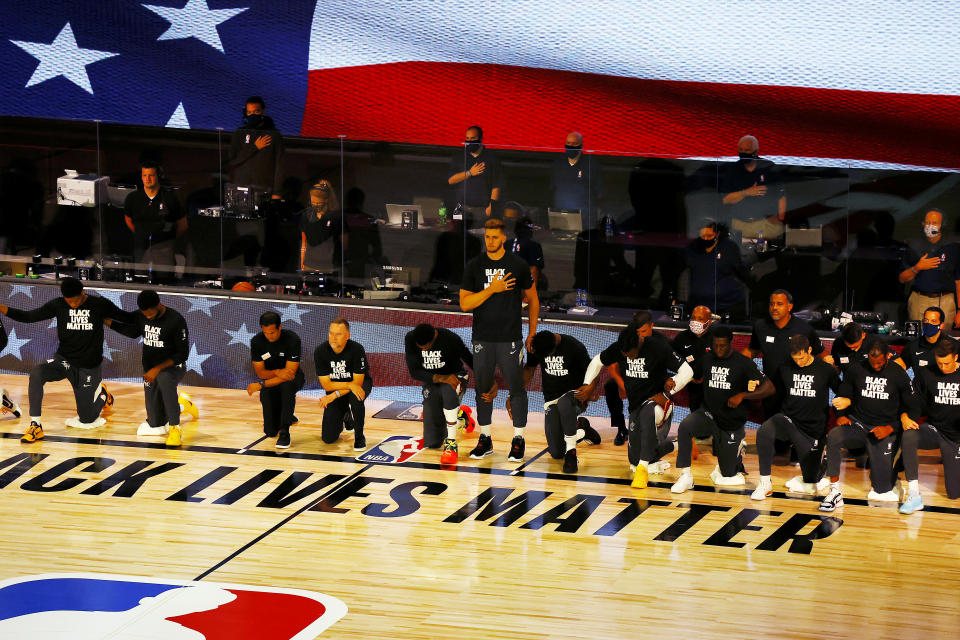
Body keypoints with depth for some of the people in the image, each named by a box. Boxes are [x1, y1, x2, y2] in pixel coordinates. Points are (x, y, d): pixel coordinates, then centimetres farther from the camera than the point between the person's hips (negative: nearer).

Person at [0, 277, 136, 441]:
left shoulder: (100, 305, -8)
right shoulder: (58, 305, -5)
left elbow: (127, 318, 1)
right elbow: (28, 317, -6)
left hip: (88, 366, -1)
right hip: (64, 359, 1)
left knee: (87, 420, 3)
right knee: (36, 373, -32)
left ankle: (101, 394, 38)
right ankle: (35, 425, -25)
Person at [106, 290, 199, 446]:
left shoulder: (176, 320, -21)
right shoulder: (141, 316, -4)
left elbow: (183, 354, -18)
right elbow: (134, 332, 19)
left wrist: (158, 369, -25)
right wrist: (107, 321, 12)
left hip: (172, 367, -6)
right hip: (150, 369, 6)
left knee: (164, 379, -44)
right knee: (156, 425, 6)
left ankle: (175, 428, -37)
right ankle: (181, 404, 38)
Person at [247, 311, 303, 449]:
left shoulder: (292, 339, -24)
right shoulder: (256, 342, -14)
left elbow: (290, 374, -27)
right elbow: (260, 372, -12)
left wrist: (261, 385, -32)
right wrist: (277, 372, -34)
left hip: (293, 378, -2)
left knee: (287, 385, -42)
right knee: (270, 432, -9)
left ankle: (285, 431, -31)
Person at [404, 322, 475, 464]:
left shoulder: (450, 339, -24)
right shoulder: (410, 339, -18)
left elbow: (471, 361, -13)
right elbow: (414, 372, -20)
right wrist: (442, 378, -32)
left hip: (455, 376, -3)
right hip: (431, 382, 3)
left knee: (448, 391, -44)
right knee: (431, 442, 2)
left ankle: (451, 443, -32)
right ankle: (460, 416, 34)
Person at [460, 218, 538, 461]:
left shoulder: (518, 265, -1)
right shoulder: (474, 266, 2)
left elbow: (532, 299, 10)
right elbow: (464, 304, -4)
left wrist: (532, 332, 6)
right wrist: (492, 289, -15)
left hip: (510, 338, -2)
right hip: (482, 338, 2)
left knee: (516, 388, 0)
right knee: (483, 388, 8)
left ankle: (518, 440, 9)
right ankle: (485, 439, 18)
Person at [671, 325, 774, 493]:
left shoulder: (744, 363, -12)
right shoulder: (706, 360, 0)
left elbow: (769, 388, -15)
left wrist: (742, 395, -27)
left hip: (732, 422, -2)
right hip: (709, 415, 2)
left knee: (728, 476, 7)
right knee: (685, 426, -33)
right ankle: (685, 476, -23)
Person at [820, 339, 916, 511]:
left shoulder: (898, 375, -2)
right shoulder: (856, 371, 3)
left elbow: (910, 408, 3)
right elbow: (843, 396, 16)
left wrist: (891, 428, -10)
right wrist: (841, 415, -4)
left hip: (884, 430, -2)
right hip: (858, 424, 2)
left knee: (883, 488, -12)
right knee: (833, 436, -33)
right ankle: (835, 492, -28)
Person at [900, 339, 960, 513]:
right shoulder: (926, 374, -1)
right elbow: (916, 401, 3)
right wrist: (907, 417, -18)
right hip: (934, 429, 1)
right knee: (908, 437, -35)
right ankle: (914, 496, -33)